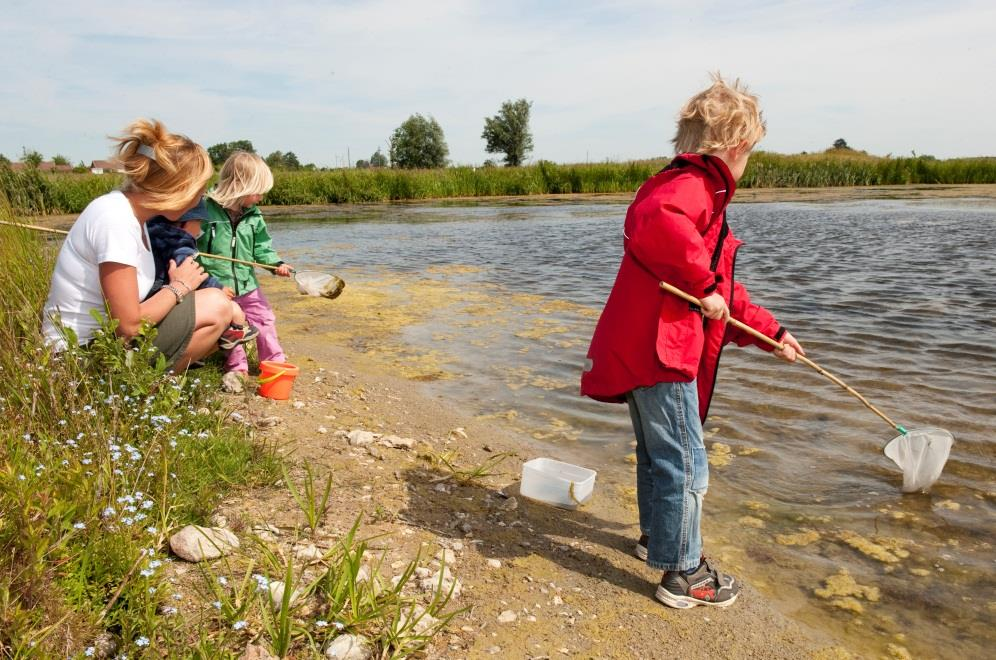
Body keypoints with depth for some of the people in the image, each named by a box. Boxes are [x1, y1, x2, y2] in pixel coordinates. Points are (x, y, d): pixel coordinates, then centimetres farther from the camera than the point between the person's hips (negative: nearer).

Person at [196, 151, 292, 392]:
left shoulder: (253, 216, -1)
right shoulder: (206, 211, -16)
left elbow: (262, 247, 5)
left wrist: (276, 263, -10)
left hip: (247, 284, 4)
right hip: (215, 286, -4)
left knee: (265, 320, 8)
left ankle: (275, 362, 23)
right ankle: (236, 367, 24)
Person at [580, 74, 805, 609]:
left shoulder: (697, 190, 23)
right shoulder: (693, 185, -12)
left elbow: (722, 294, 27)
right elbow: (655, 220, -39)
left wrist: (770, 331, 27)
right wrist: (705, 283, -28)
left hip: (641, 348, 11)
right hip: (659, 350, -11)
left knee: (656, 454, 25)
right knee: (686, 465, 1)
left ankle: (655, 536, 44)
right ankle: (682, 574, 16)